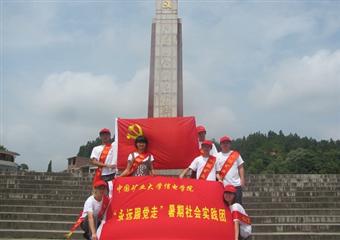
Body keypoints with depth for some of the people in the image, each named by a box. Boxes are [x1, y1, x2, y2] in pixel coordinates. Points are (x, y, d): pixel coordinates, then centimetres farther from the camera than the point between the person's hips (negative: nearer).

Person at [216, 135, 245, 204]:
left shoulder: (236, 154, 10)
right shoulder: (217, 156, 7)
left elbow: (240, 167, 10)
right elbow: (216, 170, 4)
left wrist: (242, 179, 0)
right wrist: (219, 178, -12)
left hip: (236, 184, 0)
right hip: (223, 185, 0)